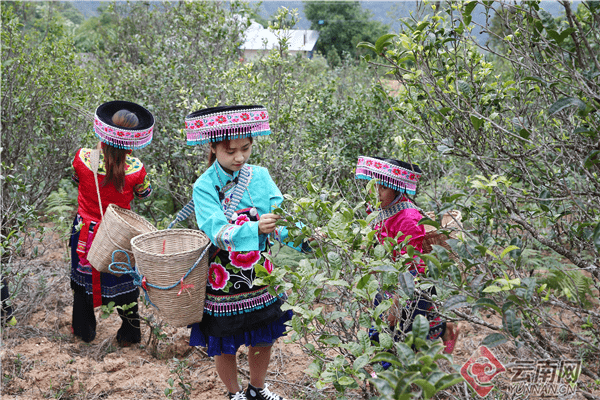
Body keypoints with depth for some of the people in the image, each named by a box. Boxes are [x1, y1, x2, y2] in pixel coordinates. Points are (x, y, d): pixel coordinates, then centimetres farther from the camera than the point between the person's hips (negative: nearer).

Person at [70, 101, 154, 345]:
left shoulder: (83, 158, -19)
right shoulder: (135, 169, -24)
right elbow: (145, 193, -3)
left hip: (86, 231, 2)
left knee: (84, 277, 23)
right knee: (126, 281, 17)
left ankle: (84, 331, 39)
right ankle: (129, 334, 30)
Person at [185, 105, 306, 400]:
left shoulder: (260, 176, -6)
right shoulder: (204, 187, -15)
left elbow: (280, 219, -14)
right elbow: (219, 233, -28)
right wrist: (256, 228, -45)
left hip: (259, 275, 3)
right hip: (224, 280, -3)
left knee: (264, 338, 18)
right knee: (225, 345, 14)